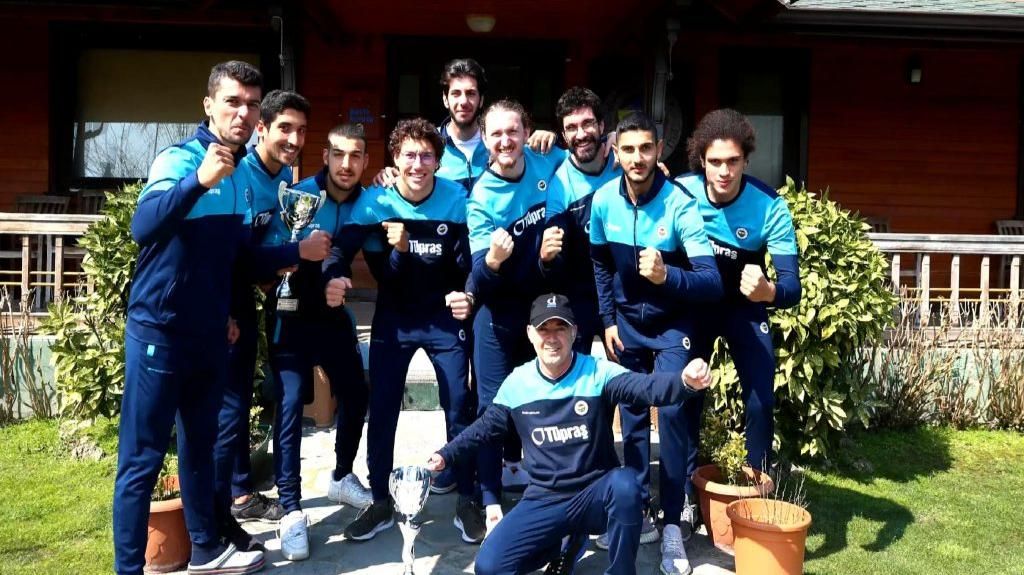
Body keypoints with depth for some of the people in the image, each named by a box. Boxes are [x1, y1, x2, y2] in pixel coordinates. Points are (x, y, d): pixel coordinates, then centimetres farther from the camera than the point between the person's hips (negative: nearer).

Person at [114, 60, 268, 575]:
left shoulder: (246, 173, 7)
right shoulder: (178, 159, -14)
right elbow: (143, 228, -33)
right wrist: (200, 179, -46)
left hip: (210, 333, 7)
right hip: (159, 330, -7)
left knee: (200, 446, 19)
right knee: (142, 458, 0)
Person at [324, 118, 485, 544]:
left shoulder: (456, 198, -10)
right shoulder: (374, 201, -11)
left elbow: (467, 259, -4)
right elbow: (382, 275, -14)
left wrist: (466, 294, -23)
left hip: (445, 317, 0)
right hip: (393, 319, 1)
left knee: (459, 408, 1)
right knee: (381, 410, 2)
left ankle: (466, 502, 17)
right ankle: (381, 503, 18)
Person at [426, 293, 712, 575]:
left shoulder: (598, 373, -12)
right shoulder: (516, 383, -1)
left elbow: (647, 387, -29)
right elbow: (485, 428, 13)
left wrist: (685, 381, -50)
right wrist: (445, 455, 7)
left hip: (596, 494, -3)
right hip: (545, 500, 3)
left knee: (625, 485, -38)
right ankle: (569, 538, 15)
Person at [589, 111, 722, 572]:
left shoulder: (680, 205, -25)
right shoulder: (603, 200, -13)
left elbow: (712, 282, -30)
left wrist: (666, 276, -48)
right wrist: (607, 319, 2)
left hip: (671, 324, -4)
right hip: (626, 322, 4)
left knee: (670, 413, -13)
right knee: (632, 414, 9)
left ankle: (672, 525, -1)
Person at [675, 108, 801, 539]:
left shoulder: (770, 207, -28)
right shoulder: (681, 192, -24)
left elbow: (793, 286, -33)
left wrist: (768, 291, -55)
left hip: (745, 307, -1)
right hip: (693, 304, 1)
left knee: (760, 400, -4)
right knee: (686, 396, 1)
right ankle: (687, 496, 17)